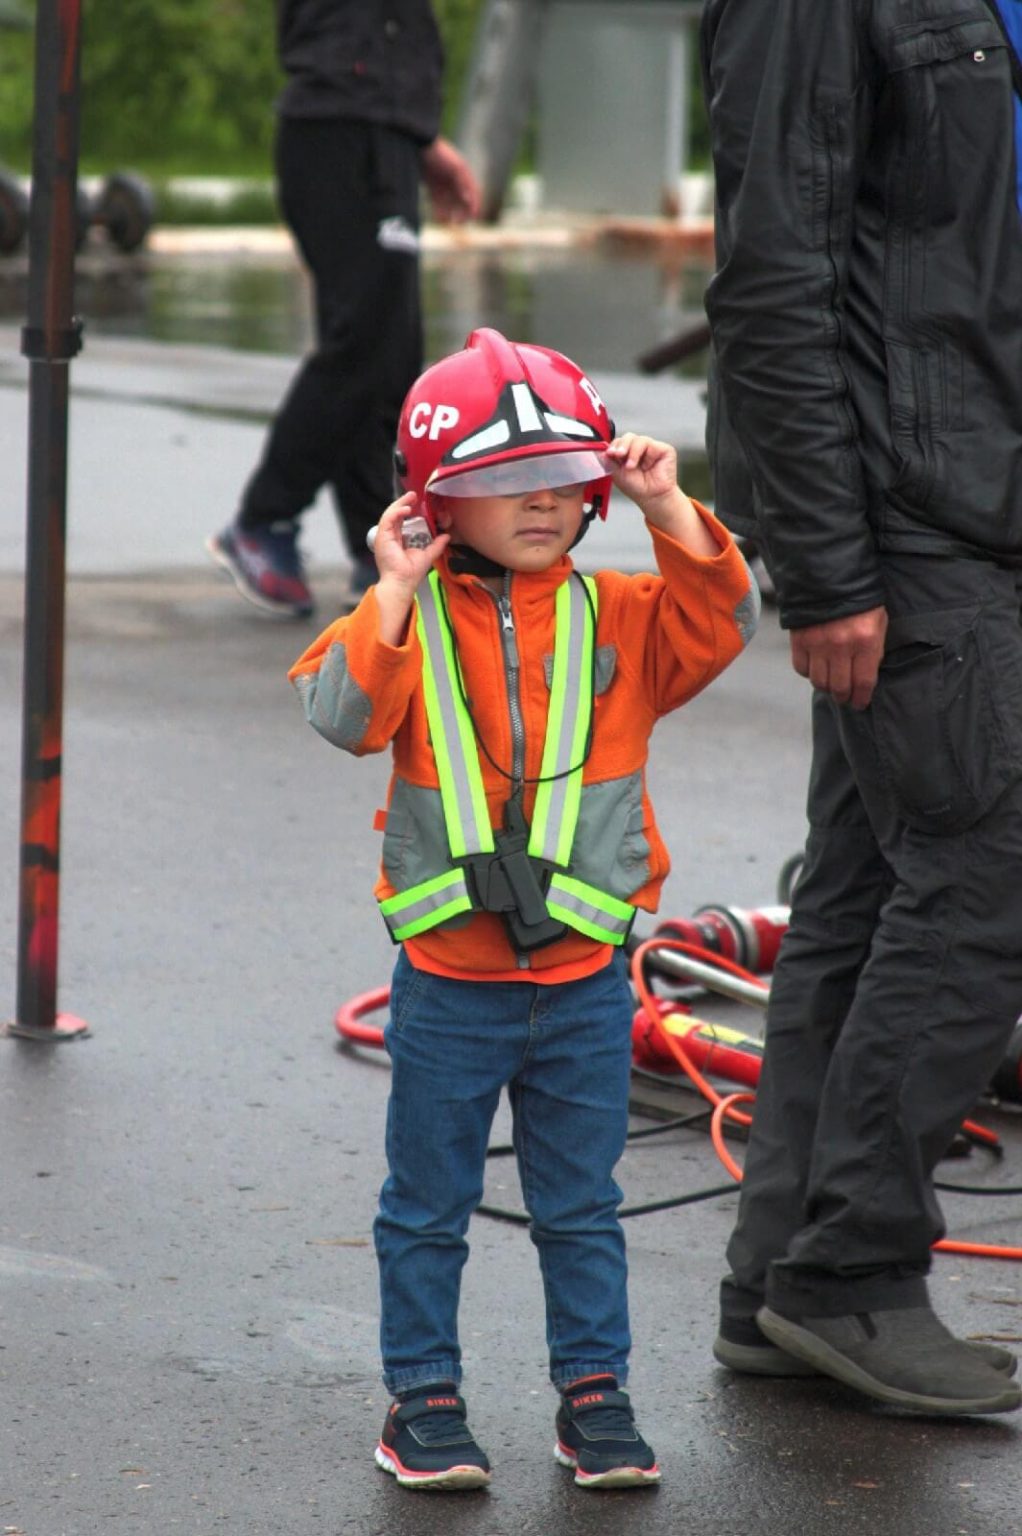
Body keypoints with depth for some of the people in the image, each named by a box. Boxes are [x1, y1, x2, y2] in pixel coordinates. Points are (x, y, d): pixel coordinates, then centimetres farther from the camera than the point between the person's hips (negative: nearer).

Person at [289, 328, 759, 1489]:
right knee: (428, 1207, 10)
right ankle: (423, 1396, 21)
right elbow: (342, 714, -18)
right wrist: (395, 591, -22)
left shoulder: (614, 618, 1)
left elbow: (720, 623, -11)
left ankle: (594, 1393, 22)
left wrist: (669, 512, -17)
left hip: (584, 977, 2)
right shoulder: (411, 622, -5)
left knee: (581, 1208, 12)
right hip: (448, 982, -1)